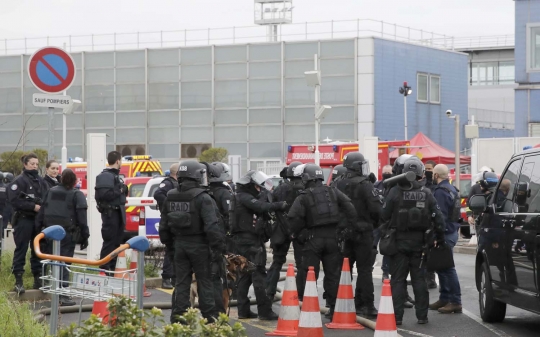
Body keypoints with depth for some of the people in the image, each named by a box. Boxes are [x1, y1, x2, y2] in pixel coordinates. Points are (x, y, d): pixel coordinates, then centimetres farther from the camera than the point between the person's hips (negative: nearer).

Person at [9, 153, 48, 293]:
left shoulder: (41, 181, 13)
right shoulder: (19, 180, -6)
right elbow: (14, 200, -15)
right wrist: (33, 206, -18)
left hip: (39, 220, 6)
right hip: (24, 220, -6)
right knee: (21, 249, -4)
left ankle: (38, 278, 18)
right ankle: (18, 280, -2)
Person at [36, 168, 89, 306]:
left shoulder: (51, 192, 12)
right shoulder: (77, 195, -4)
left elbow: (42, 212, 12)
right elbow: (82, 218, -7)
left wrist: (38, 228, 16)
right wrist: (85, 236, -3)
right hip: (67, 233, -5)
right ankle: (63, 295, -11)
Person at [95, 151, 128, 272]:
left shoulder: (116, 175, 19)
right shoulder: (105, 176, -13)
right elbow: (104, 194, -25)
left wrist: (124, 190, 3)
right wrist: (120, 191, -17)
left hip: (118, 213, 10)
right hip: (110, 213, -10)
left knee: (116, 242, 14)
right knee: (109, 242, -8)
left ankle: (112, 268, 22)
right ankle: (104, 270, -4)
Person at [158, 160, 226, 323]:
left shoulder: (170, 197, 7)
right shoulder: (202, 198, -15)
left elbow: (164, 224, 14)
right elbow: (211, 225, -20)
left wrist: (168, 243, 22)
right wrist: (218, 247, -16)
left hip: (179, 244, 5)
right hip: (198, 244, -5)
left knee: (181, 282, 10)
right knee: (204, 281, 4)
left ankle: (178, 316, 9)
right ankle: (209, 316, 6)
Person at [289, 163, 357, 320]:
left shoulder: (304, 197, -6)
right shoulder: (333, 192, 5)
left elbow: (294, 218, -16)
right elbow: (350, 208, -2)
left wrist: (299, 233, -2)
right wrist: (349, 226, 2)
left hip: (313, 239, -3)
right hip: (332, 237, 4)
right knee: (332, 275, 11)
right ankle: (334, 308, 12)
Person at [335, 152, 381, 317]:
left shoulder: (340, 185, 6)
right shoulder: (365, 185, -13)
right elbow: (375, 209, -16)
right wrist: (375, 223, 4)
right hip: (363, 232, -6)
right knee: (365, 269, -2)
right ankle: (366, 305, -2)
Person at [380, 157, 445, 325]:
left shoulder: (395, 192, -9)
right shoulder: (426, 193, -1)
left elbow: (385, 216, -9)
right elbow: (438, 218, -1)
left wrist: (386, 234, 6)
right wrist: (440, 237, 9)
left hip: (399, 241, -2)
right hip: (419, 241, 2)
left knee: (398, 280, 2)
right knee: (419, 279, 9)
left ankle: (397, 316, -2)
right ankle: (422, 315, 10)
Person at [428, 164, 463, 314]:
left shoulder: (440, 191, -16)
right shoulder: (452, 189, 17)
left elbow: (440, 216, -22)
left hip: (445, 234, -11)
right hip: (452, 231, 11)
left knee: (447, 268, -8)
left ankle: (455, 302, -8)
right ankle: (444, 298, 24)